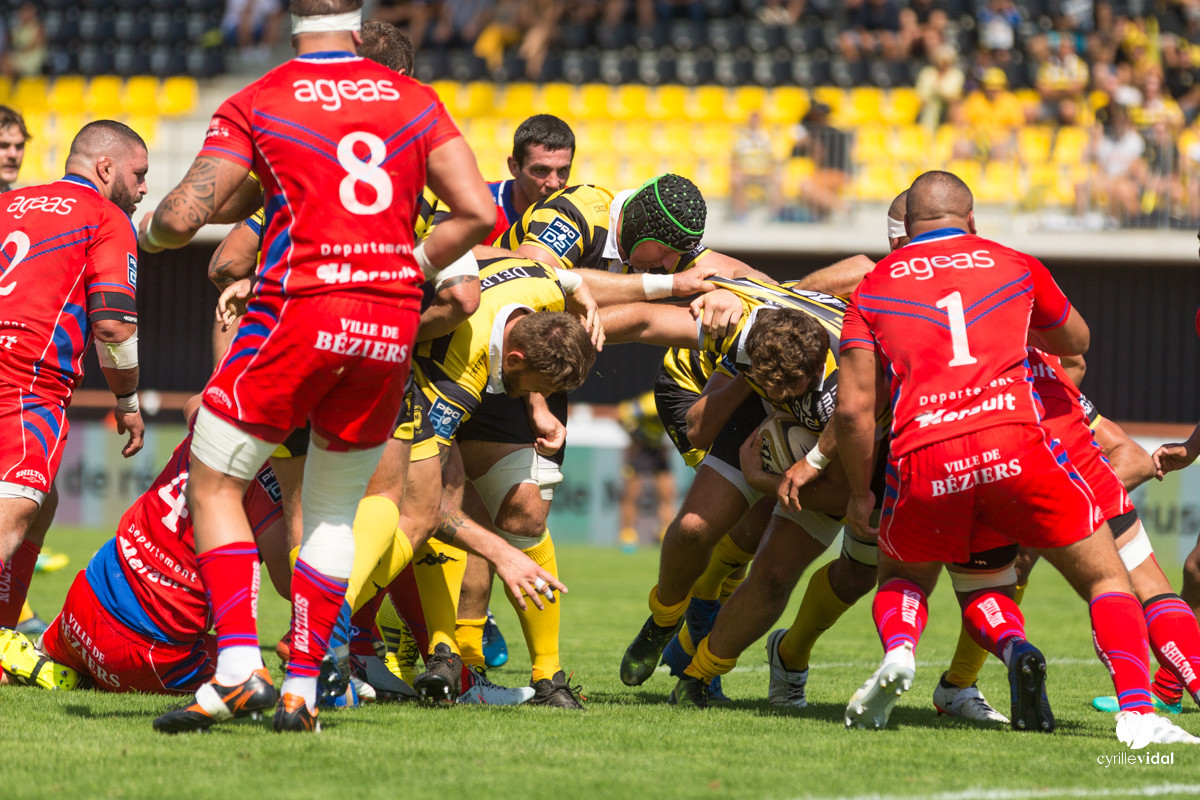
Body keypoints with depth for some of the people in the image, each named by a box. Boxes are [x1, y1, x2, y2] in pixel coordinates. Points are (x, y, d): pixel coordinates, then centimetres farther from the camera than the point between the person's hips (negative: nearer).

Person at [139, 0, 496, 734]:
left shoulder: (255, 105, 2)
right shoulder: (416, 102, 10)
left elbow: (183, 217, -3)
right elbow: (477, 214, 5)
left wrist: (143, 230, 19)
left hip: (300, 310, -4)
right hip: (393, 320, 4)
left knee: (215, 486, 9)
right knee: (334, 514, 16)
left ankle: (238, 667, -7)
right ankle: (302, 687, 12)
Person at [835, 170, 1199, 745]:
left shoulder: (874, 286, 18)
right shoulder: (1014, 265, 20)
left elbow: (853, 409, 10)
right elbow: (1076, 342, 38)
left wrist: (860, 495, 22)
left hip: (922, 460, 1)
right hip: (1014, 442, -1)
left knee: (902, 582, 28)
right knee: (1106, 578, 12)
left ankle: (897, 650, -5)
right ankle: (1136, 709, -12)